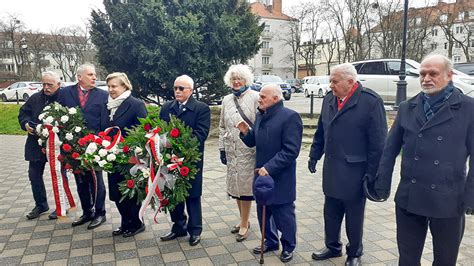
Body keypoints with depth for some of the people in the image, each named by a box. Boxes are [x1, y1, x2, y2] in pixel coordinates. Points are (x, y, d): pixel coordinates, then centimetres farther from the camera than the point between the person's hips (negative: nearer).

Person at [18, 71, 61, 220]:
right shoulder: (35, 98, 6)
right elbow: (23, 113, 15)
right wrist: (26, 124, -5)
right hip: (36, 145, 6)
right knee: (34, 175, 13)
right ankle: (40, 205, 31)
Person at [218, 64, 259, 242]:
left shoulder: (255, 97, -5)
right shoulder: (227, 100, 11)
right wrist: (222, 149, 12)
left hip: (248, 149, -5)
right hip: (231, 151, 6)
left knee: (245, 185, 0)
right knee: (235, 185, 13)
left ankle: (245, 225, 15)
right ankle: (243, 220, 30)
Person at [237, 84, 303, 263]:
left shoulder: (290, 117, -16)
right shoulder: (260, 115, 8)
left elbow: (291, 150, -22)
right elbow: (253, 142, 14)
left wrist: (269, 167, -25)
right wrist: (246, 132, -6)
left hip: (280, 178, -7)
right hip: (262, 173, 7)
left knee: (283, 214, 9)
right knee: (263, 211, 18)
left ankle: (288, 247, 31)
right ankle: (270, 241, 39)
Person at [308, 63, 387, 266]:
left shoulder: (370, 101, -14)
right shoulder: (329, 99, 5)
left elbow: (378, 141, -14)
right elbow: (321, 132, 14)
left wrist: (372, 173, -13)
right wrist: (314, 156, 13)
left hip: (355, 172, -5)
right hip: (331, 170, 6)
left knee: (354, 217, 12)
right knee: (331, 213, 17)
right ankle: (332, 247, 37)